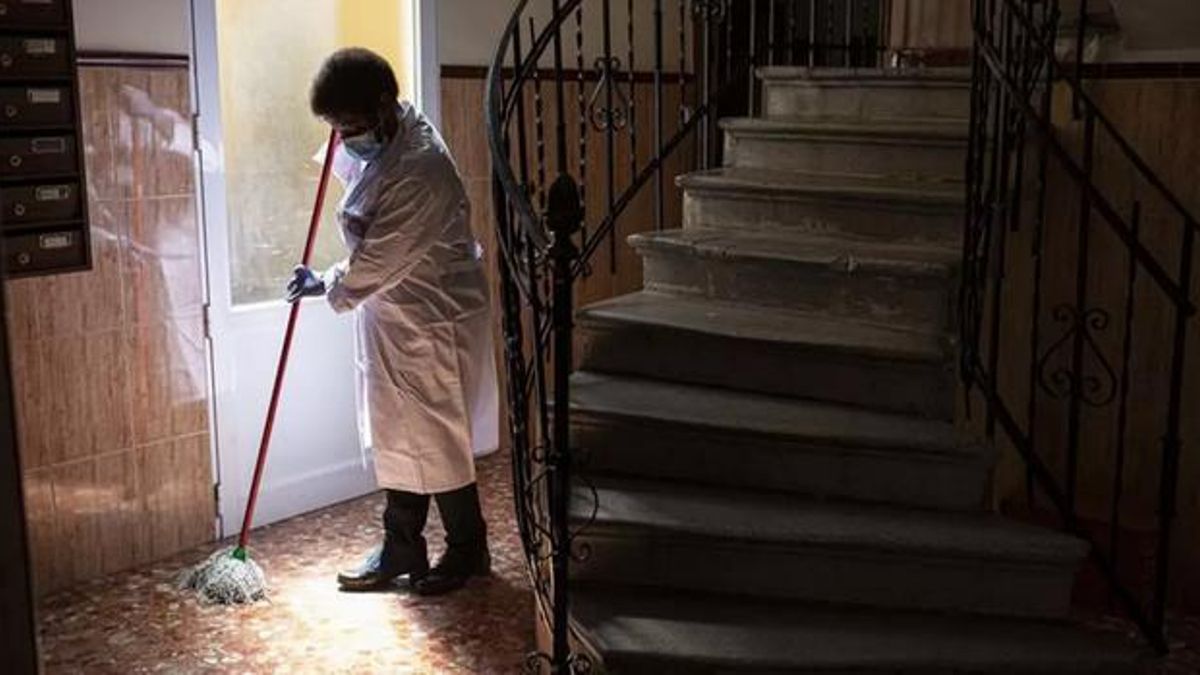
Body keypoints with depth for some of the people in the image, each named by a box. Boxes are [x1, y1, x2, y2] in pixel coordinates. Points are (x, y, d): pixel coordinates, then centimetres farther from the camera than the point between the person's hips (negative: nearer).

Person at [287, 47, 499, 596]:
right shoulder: (383, 140, 2)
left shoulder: (419, 171, -28)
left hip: (433, 324, -9)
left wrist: (324, 285, -6)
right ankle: (400, 551, 28)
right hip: (391, 319, 9)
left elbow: (374, 264, -24)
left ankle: (467, 551, 22)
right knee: (396, 438, 15)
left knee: (437, 440, 3)